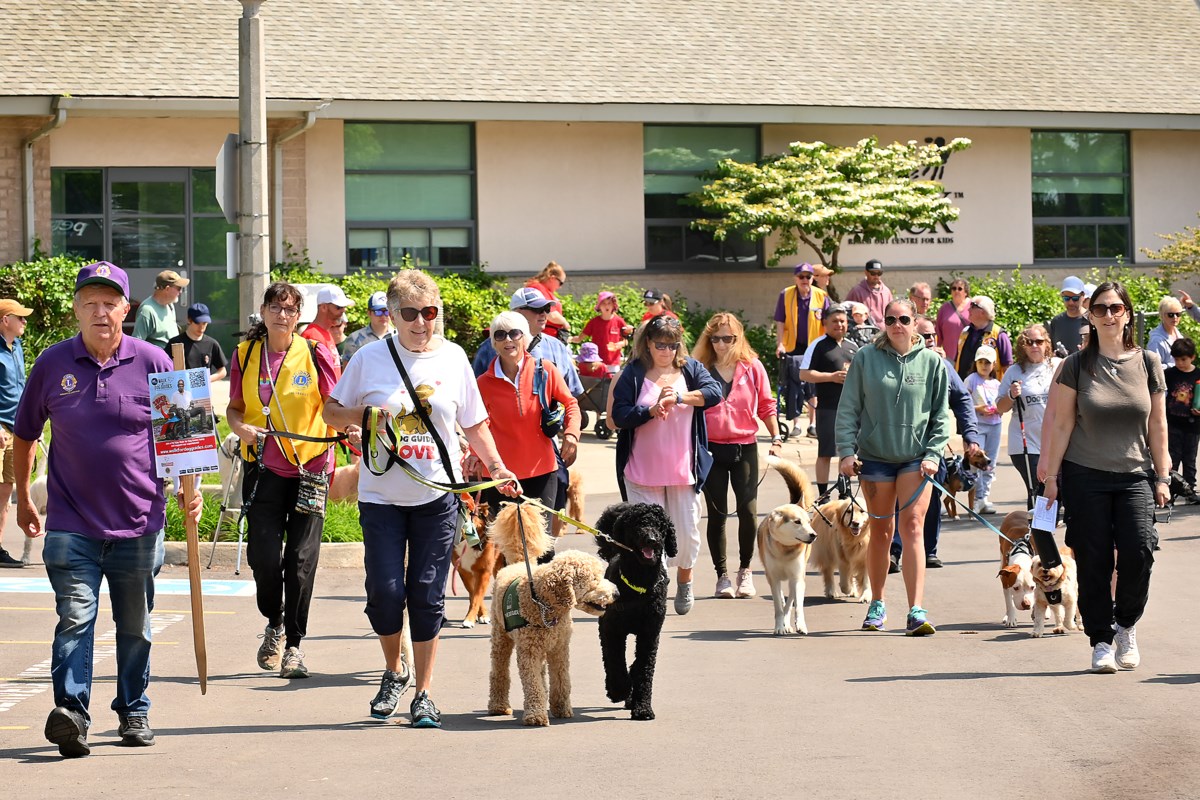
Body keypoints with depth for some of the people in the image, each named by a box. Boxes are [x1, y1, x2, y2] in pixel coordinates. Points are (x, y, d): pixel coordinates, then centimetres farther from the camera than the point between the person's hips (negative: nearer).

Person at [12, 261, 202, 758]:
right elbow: (23, 436, 15)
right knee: (75, 617, -13)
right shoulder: (52, 364, 3)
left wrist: (189, 488, -3)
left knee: (135, 627, 11)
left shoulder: (153, 363, 1)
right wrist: (22, 498, 16)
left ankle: (134, 713, 25)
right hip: (71, 526, -1)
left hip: (139, 525, 1)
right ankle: (70, 712, -19)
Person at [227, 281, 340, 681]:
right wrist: (242, 428, -9)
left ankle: (294, 644, 11)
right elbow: (234, 408, 12)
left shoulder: (316, 354, -1)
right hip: (263, 466, 2)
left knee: (301, 559, -1)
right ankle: (274, 624, 24)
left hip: (310, 467, -1)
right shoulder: (245, 354, 5)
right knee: (262, 554, -5)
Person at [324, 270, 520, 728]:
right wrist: (362, 416, -13)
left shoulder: (454, 359, 3)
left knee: (427, 596, 2)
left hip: (437, 496, 1)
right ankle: (394, 672, 22)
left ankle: (424, 694, 12)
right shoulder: (371, 358, -1)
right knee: (385, 592, -5)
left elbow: (475, 424, 13)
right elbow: (331, 412, 7)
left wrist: (496, 467, 1)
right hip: (381, 496, -1)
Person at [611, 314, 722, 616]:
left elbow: (715, 393, -9)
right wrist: (652, 410, -19)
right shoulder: (633, 373, 2)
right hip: (643, 471, -1)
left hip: (684, 468, 2)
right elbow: (619, 415, -5)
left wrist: (681, 396, -21)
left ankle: (684, 580, 31)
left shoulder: (690, 369, 7)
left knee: (687, 532, 5)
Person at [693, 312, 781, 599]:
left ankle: (745, 570, 15)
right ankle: (722, 575, 13)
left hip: (745, 447, 0)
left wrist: (776, 439, 3)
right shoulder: (700, 370, 1)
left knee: (748, 510, -4)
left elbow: (766, 406, 9)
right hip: (710, 447, 0)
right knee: (717, 513, 4)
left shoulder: (752, 367, 2)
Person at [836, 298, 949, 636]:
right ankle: (877, 605, 24)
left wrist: (933, 453, -4)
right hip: (875, 456, 1)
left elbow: (940, 415, 6)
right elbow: (848, 409, 2)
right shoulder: (865, 358, 0)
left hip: (916, 458, -1)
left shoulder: (931, 362, 2)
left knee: (912, 528, -11)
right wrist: (846, 450, -6)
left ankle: (916, 611, -16)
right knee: (880, 531, 9)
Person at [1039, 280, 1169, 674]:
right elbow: (1061, 424, 3)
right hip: (1086, 477, -1)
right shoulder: (1077, 365, 1)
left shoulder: (1147, 363, 5)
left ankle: (1127, 625, 12)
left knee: (1138, 552, -13)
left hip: (1134, 476, 1)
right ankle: (1101, 641, 10)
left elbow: (1157, 425, 9)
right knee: (1093, 561, -1)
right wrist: (1051, 474, 0)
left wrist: (1162, 477, 6)